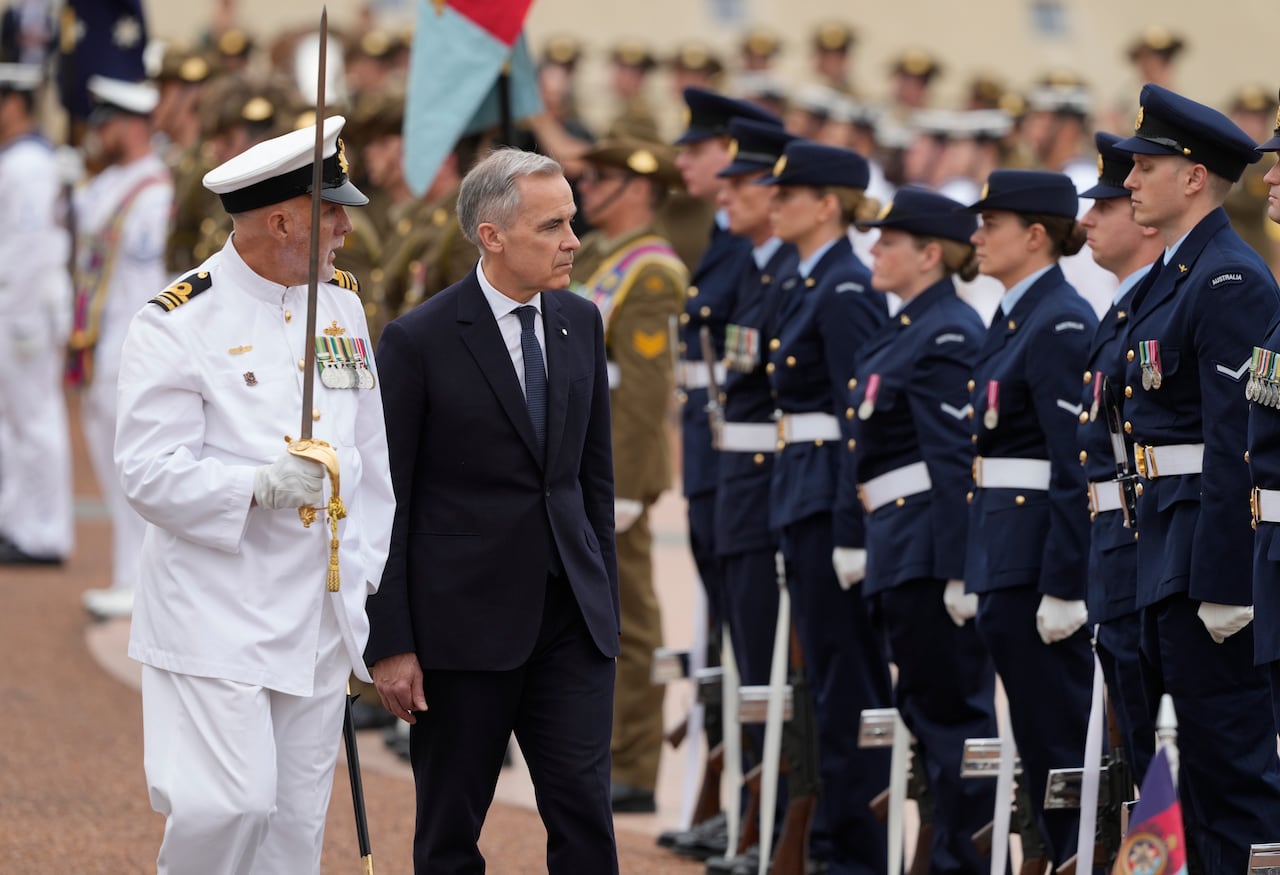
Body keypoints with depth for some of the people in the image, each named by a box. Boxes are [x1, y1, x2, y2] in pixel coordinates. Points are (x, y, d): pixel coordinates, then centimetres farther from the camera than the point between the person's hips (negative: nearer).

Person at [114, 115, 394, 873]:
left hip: (320, 618, 6)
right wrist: (259, 486, -26)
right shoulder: (179, 323, -9)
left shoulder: (341, 305, 11)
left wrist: (366, 577, 11)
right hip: (217, 621, -6)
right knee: (229, 805, -15)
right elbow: (150, 470, -14)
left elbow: (371, 455, 17)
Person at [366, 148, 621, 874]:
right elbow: (385, 503, -8)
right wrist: (390, 645, -10)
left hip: (571, 618, 4)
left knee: (584, 814, -3)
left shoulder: (580, 324, 7)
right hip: (463, 620, -4)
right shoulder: (418, 342, -9)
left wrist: (606, 603, 11)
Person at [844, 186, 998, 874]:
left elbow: (957, 462, -19)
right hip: (899, 548, 10)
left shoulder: (948, 335, -14)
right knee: (926, 710, 13)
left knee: (951, 711, -5)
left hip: (931, 545, -10)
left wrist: (960, 570, -22)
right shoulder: (905, 329, 17)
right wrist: (868, 544, 20)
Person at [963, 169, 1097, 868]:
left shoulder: (1060, 324, -15)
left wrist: (1063, 587, -22)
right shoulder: (1013, 319, 15)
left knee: (1060, 733, -5)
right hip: (1005, 551, 10)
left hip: (1040, 552, -10)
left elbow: (1080, 468, -19)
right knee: (1039, 737, 11)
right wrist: (979, 575, 18)